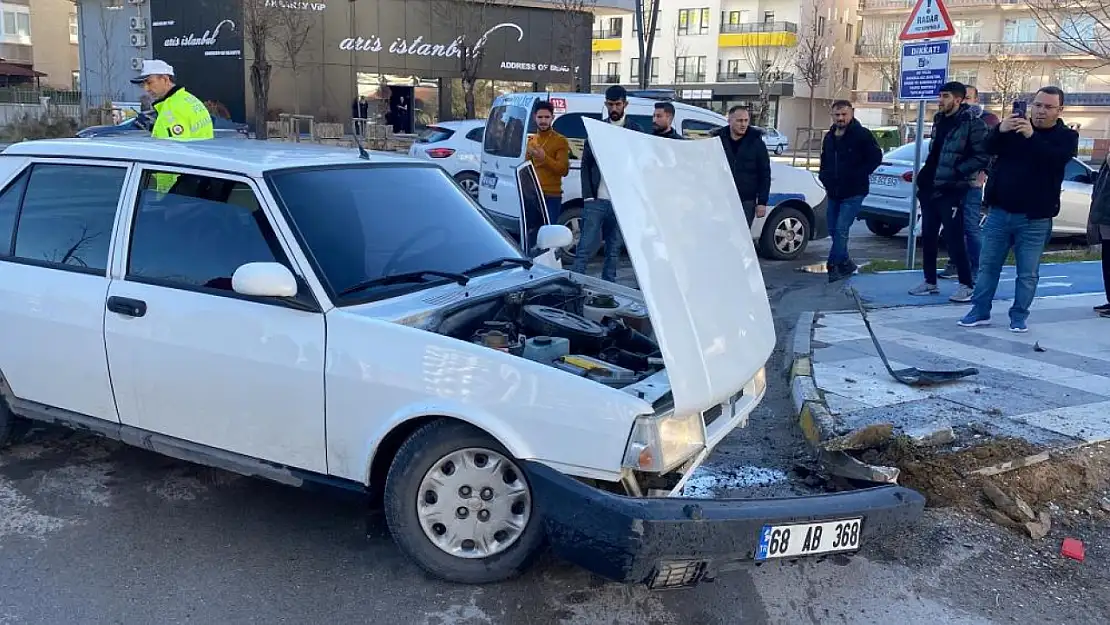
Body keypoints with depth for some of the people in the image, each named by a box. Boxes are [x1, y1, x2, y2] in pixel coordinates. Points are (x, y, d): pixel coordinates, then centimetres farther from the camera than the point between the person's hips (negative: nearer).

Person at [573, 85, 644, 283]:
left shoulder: (636, 132, 6)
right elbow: (586, 164, 8)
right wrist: (588, 196, -3)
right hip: (596, 200, 0)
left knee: (614, 251, 7)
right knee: (585, 248, -4)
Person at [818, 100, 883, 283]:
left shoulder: (862, 135, -7)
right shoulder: (829, 137, 14)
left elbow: (876, 158, -9)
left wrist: (858, 175, -14)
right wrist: (824, 177, 12)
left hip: (853, 193, -7)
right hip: (834, 192, 7)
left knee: (841, 229, -14)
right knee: (834, 229, 11)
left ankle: (833, 266, -11)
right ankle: (846, 264, 25)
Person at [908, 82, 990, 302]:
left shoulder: (973, 123, -11)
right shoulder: (939, 120, 12)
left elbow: (982, 157, -15)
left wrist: (957, 172, -19)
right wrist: (924, 175, 15)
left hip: (950, 191, -8)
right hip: (929, 188, 8)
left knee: (954, 238, -5)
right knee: (928, 236, 11)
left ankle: (966, 284, 5)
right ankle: (930, 282, 21)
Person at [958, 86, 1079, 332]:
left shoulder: (1066, 136, 0)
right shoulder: (1015, 128, 9)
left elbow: (1056, 158, -20)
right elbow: (989, 148, -5)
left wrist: (1032, 137, -33)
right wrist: (1000, 130, -26)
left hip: (1034, 218, -3)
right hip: (1000, 212, 3)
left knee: (1027, 273, 2)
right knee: (988, 265, 7)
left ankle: (1019, 316, 12)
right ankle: (980, 311, 15)